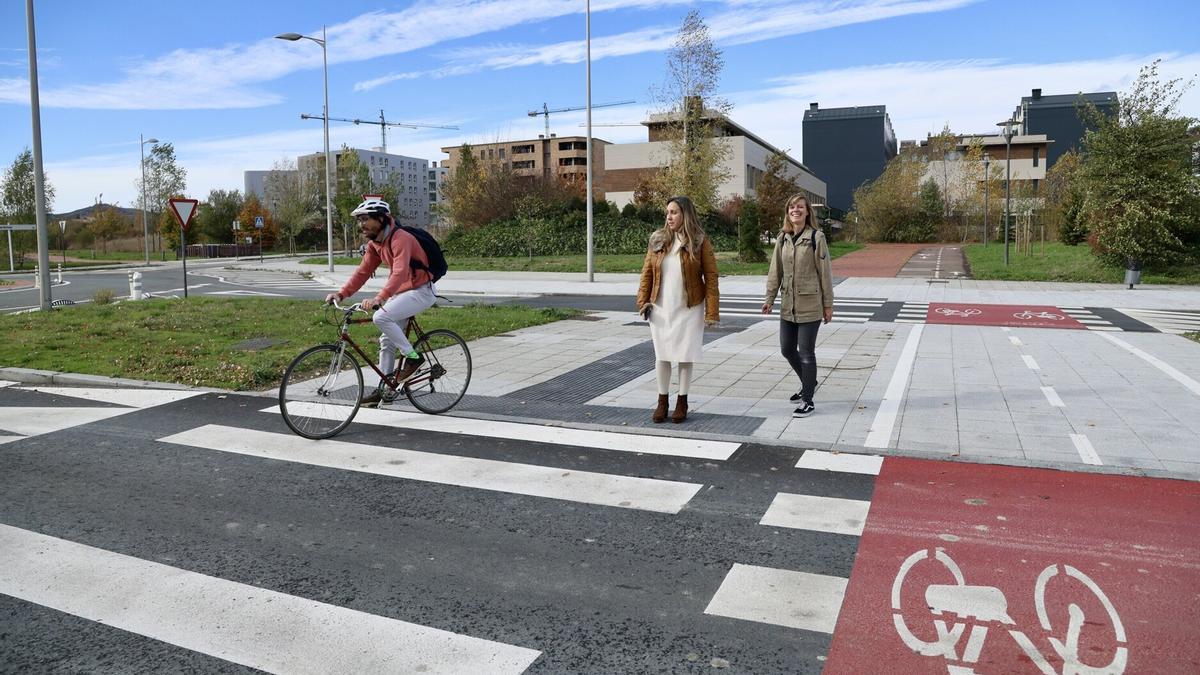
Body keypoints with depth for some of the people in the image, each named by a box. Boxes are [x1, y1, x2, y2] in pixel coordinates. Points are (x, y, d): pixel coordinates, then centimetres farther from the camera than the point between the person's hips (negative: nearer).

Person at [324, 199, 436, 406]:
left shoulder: (400, 239, -23)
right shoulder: (374, 243, 5)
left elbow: (399, 273, -36)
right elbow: (363, 271, 5)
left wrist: (379, 298, -47)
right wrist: (341, 294, -7)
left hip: (421, 291, -9)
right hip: (401, 292, 9)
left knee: (381, 317, -27)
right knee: (387, 341, 8)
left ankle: (412, 356, -12)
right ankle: (384, 389, 16)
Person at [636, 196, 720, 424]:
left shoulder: (699, 242, -7)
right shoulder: (658, 239, 2)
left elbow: (711, 277, -8)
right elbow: (647, 272, 6)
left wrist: (711, 311, -13)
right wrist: (643, 301, -2)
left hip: (689, 309, -2)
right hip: (661, 308, 3)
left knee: (685, 356, 6)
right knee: (662, 355, 8)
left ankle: (682, 402, 20)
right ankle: (662, 401, 21)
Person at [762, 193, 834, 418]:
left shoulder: (816, 237, -7)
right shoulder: (783, 238, 8)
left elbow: (825, 272, -6)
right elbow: (775, 271, 11)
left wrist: (828, 304, -6)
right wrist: (769, 298, 5)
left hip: (810, 305, -6)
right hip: (788, 305, 6)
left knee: (806, 353, 0)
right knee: (787, 349, 14)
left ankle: (808, 401, 12)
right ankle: (808, 383, 38)